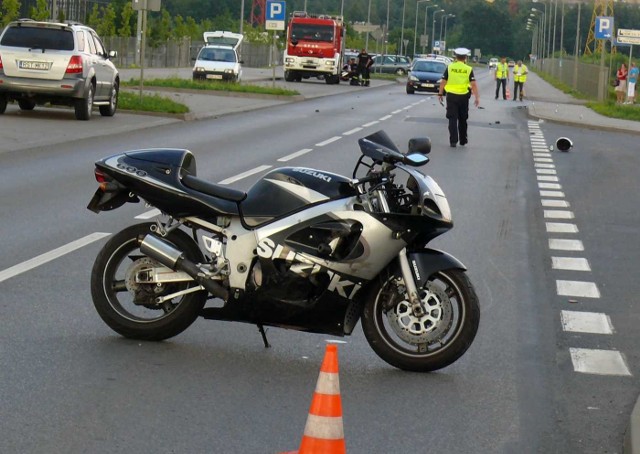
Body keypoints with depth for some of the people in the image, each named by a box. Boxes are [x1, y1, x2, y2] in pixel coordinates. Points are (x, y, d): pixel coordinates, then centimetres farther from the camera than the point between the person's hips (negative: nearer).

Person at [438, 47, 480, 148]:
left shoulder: (450, 67, -3)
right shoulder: (469, 69, -4)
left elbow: (443, 82, -2)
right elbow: (473, 84, -10)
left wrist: (440, 94, 7)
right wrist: (477, 97, -8)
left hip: (451, 96, -1)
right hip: (464, 97, 1)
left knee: (452, 119, 2)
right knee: (462, 119, 15)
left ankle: (453, 140, -6)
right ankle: (463, 140, 24)